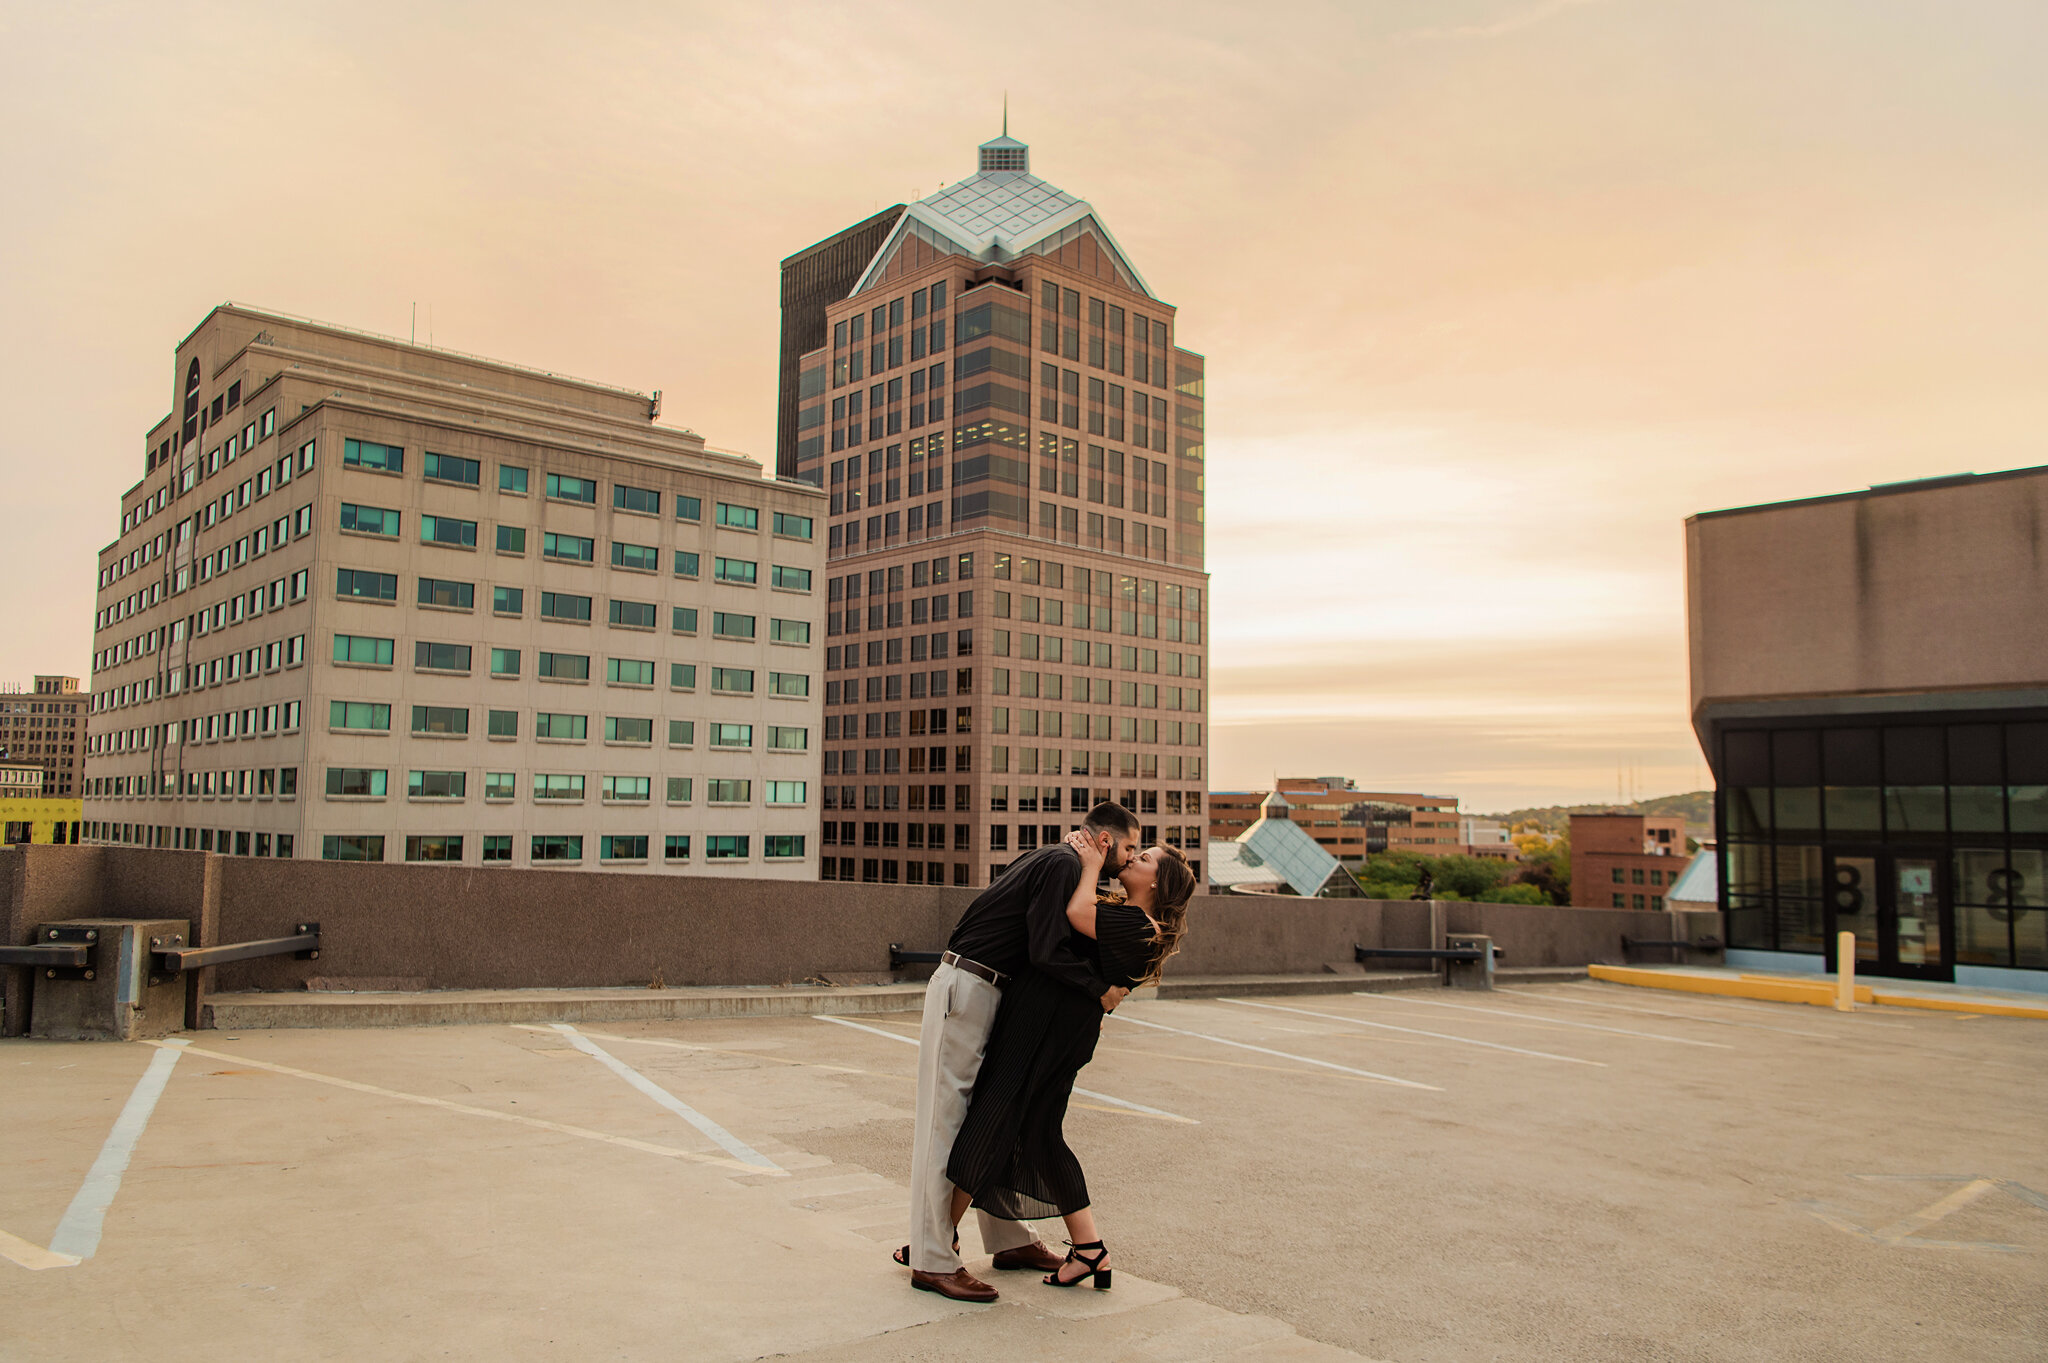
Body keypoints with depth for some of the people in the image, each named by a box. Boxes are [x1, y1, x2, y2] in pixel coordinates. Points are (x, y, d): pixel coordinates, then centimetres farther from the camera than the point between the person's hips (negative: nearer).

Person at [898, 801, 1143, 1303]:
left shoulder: (1054, 861, 17)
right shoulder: (1063, 863, -14)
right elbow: (1048, 954, -21)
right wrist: (1101, 993, -11)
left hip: (988, 995, 11)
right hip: (964, 991, -11)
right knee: (946, 1121, -6)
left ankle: (1009, 1240, 26)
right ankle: (933, 1262, 0)